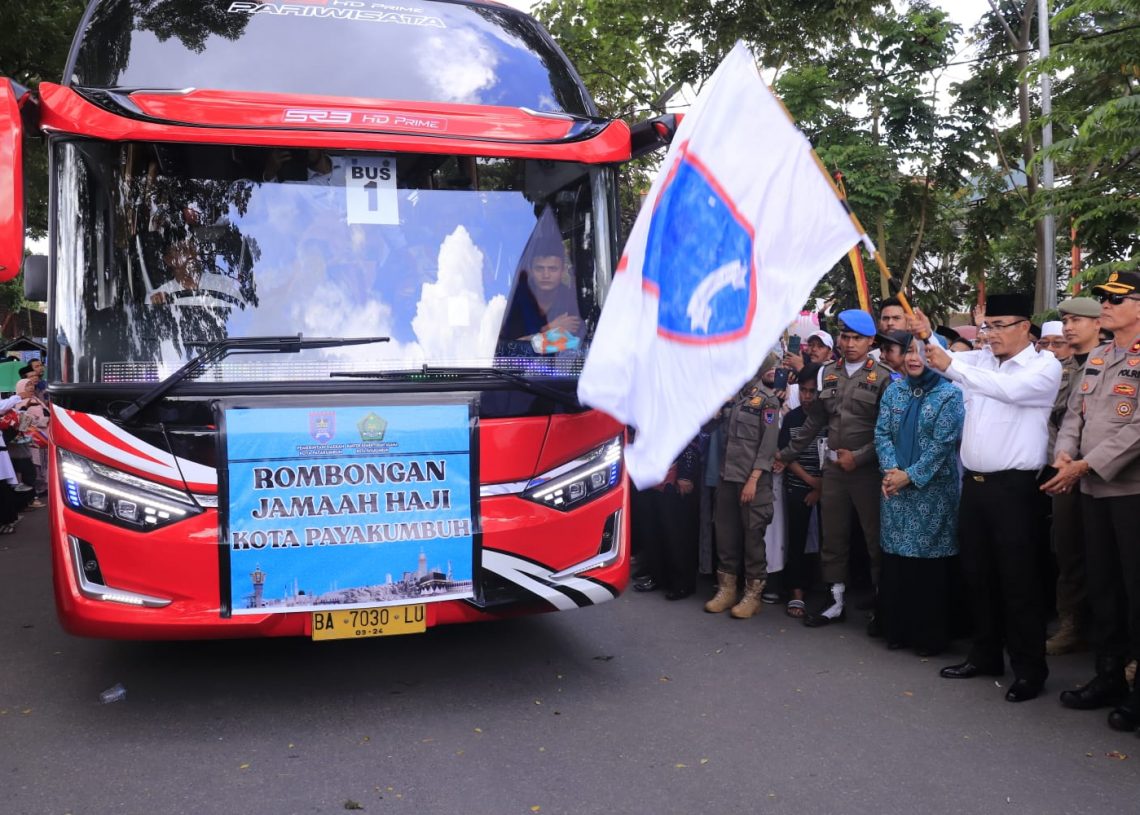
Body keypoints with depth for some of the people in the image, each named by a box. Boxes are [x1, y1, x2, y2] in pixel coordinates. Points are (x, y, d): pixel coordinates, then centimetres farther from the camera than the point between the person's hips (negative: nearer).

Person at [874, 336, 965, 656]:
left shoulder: (949, 394, -3)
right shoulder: (894, 390, 10)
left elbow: (942, 444, -10)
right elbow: (882, 433, 6)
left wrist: (909, 475, -14)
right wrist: (890, 470, -10)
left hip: (933, 490, -4)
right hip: (895, 487, 4)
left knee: (930, 564, 0)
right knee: (895, 559, 7)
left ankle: (930, 637, 11)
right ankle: (897, 629, 19)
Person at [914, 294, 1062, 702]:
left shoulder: (1045, 366, -7)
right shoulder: (980, 361, 12)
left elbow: (1009, 388, -25)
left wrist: (952, 365, -31)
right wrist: (928, 338, -16)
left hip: (1013, 487, -6)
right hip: (974, 482, 6)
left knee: (1017, 578, 0)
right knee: (977, 574, 14)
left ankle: (1029, 668, 12)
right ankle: (985, 654, 28)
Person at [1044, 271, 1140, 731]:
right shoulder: (1095, 359, 15)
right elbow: (1075, 413, 14)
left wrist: (1085, 465, -19)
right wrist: (1064, 453, -5)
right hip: (1093, 489, 7)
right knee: (1101, 586, 14)